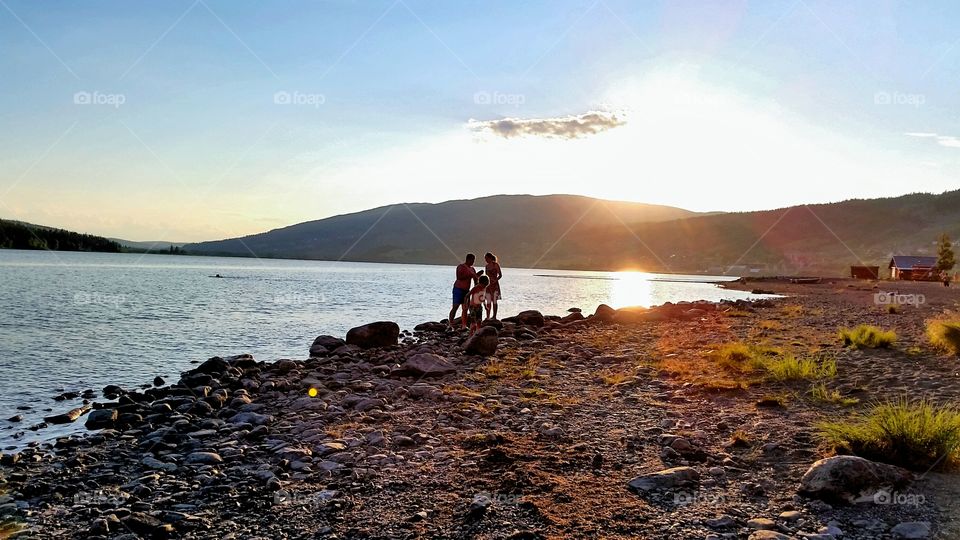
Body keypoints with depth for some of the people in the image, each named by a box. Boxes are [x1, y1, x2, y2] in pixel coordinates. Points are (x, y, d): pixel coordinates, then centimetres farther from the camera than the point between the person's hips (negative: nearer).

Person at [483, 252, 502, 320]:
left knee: (494, 301, -1)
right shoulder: (487, 266, 12)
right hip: (488, 284, 5)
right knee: (488, 302, 4)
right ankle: (488, 317, 7)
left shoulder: (496, 265, -5)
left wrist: (495, 280, -20)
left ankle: (494, 316, 3)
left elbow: (500, 275, -7)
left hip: (494, 284, -5)